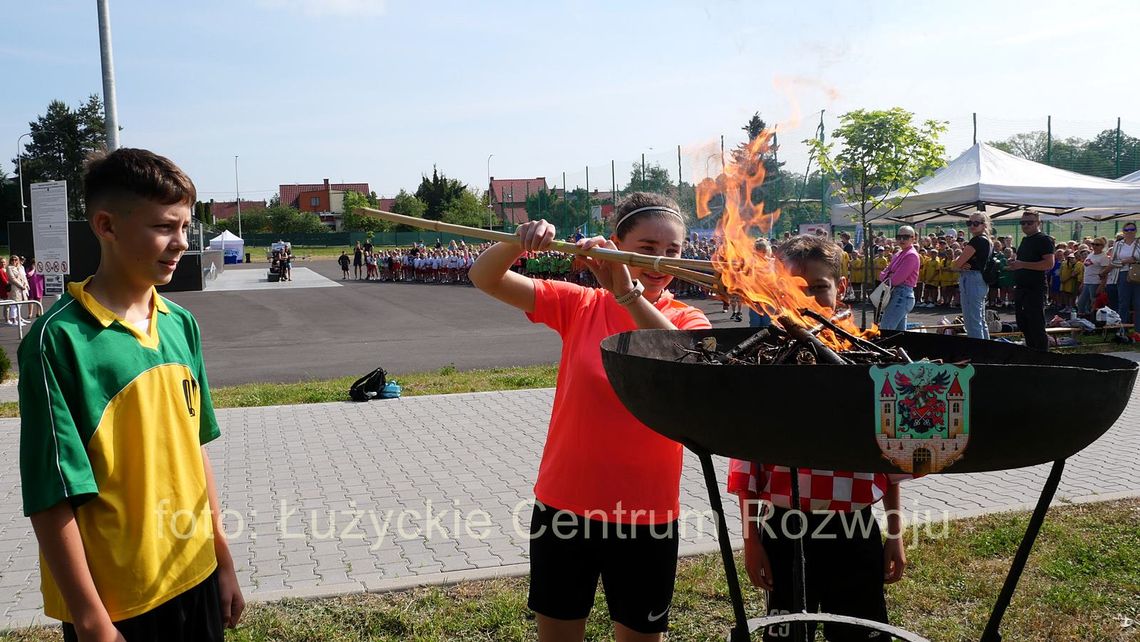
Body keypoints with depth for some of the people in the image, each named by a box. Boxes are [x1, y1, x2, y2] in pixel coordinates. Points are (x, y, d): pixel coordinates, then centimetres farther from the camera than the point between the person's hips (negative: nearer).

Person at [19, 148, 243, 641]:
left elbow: (195, 450, 7)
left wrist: (223, 561, 10)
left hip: (196, 578, 5)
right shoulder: (59, 340, -16)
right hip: (114, 602, -5)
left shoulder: (182, 324, 1)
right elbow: (53, 496, -15)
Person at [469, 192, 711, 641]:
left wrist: (627, 292, -35)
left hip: (645, 513, -1)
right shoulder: (579, 305, -2)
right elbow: (484, 278, -7)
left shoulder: (687, 321, -4)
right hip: (564, 503, 1)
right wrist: (519, 243, -27)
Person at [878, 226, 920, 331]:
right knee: (900, 330, 13)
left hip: (902, 295, -10)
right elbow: (882, 274, 14)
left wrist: (887, 279, 1)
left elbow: (897, 279, -18)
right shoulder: (899, 254, 19)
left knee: (885, 330, -15)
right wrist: (888, 278, -8)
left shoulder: (911, 255, -11)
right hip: (896, 294, 10)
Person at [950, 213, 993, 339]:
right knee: (981, 322, 16)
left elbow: (957, 264, -15)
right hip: (982, 282, 10)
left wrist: (959, 266, 6)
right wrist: (960, 266, -2)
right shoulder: (988, 242, 17)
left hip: (971, 281, -10)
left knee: (972, 322, -10)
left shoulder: (977, 240, -13)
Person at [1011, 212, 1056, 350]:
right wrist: (1014, 264, 11)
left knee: (1037, 328, -7)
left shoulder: (1044, 239, -9)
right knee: (1023, 326, 15)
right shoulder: (1025, 240, 18)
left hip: (1035, 290, -9)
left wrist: (1022, 264, -24)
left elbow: (1049, 264, -20)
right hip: (1021, 289, 9)